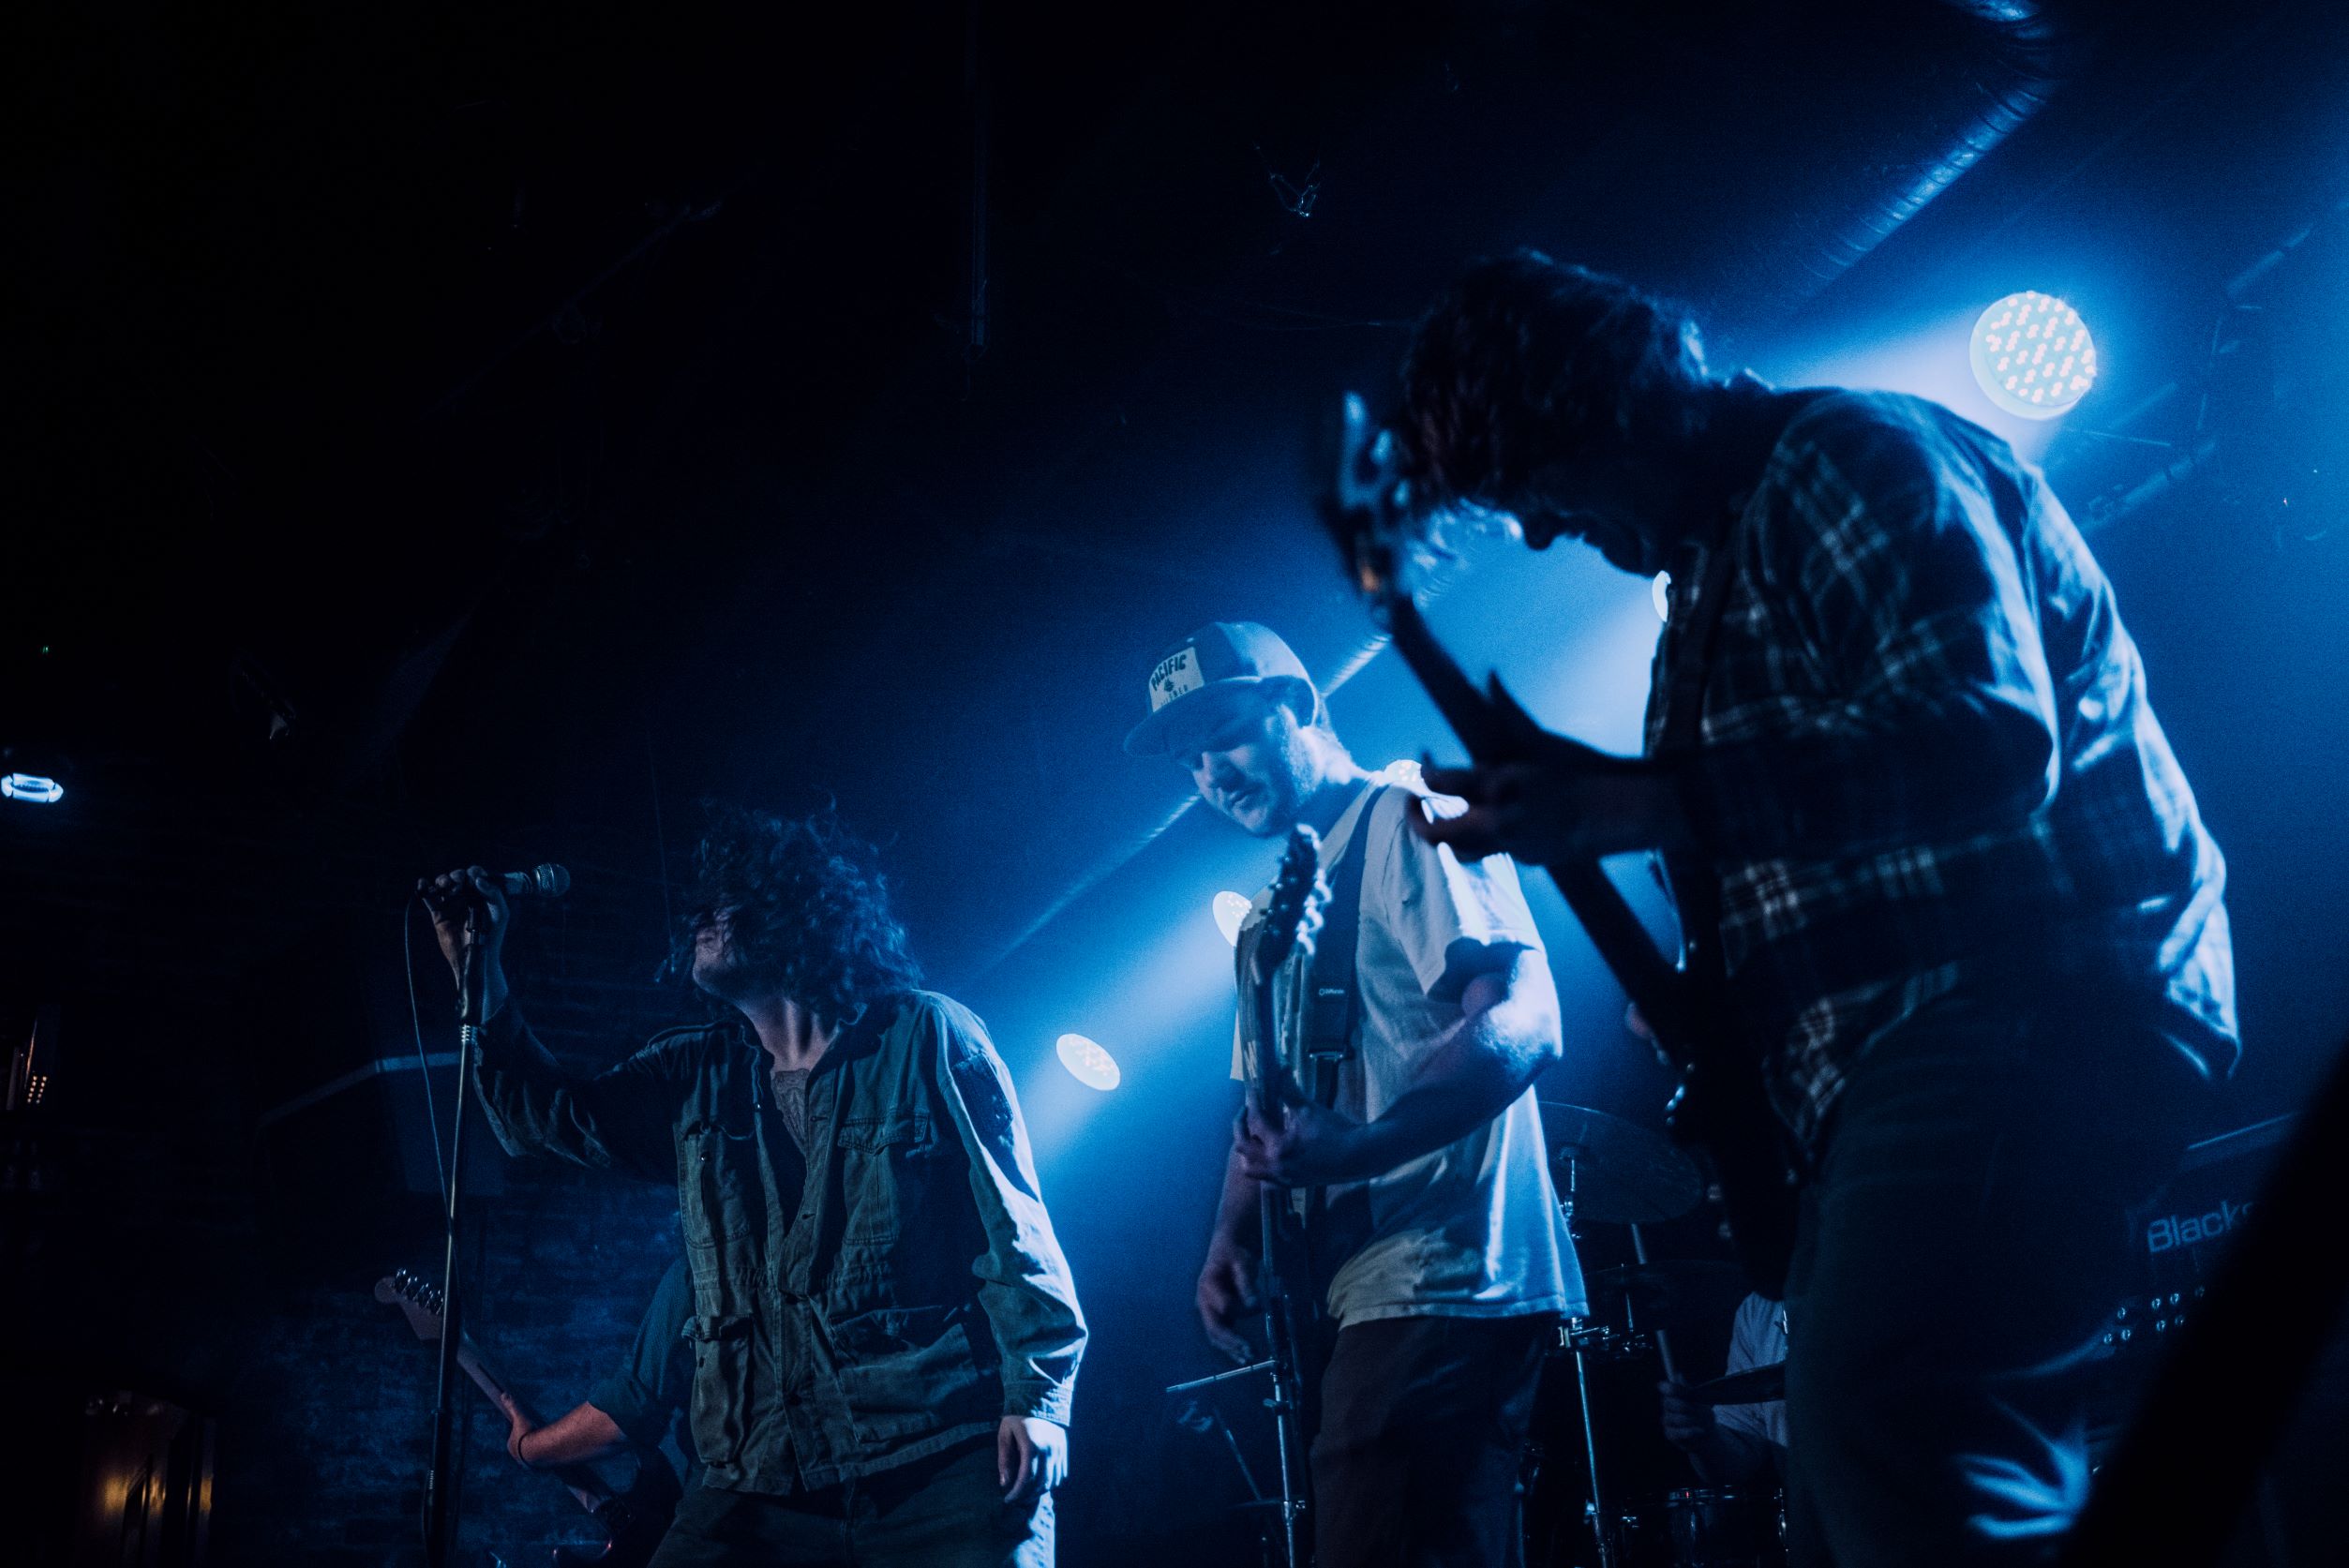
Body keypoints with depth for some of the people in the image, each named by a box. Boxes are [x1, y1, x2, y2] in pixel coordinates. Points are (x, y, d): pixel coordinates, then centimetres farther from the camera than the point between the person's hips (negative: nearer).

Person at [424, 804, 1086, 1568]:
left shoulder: (925, 1039, 2)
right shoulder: (697, 1079, 17)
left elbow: (1013, 1233, -1)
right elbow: (548, 1115, 22)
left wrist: (1036, 1397, -11)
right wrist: (479, 971, 13)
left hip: (942, 1468, -4)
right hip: (759, 1483, 5)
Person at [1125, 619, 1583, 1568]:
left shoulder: (1404, 820, -5)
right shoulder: (1275, 915, 23)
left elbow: (1524, 1022, -18)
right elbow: (1268, 1106, 25)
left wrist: (1353, 1148, -30)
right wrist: (1233, 1239, 6)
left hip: (1436, 1278, -10)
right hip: (1354, 1292, 10)